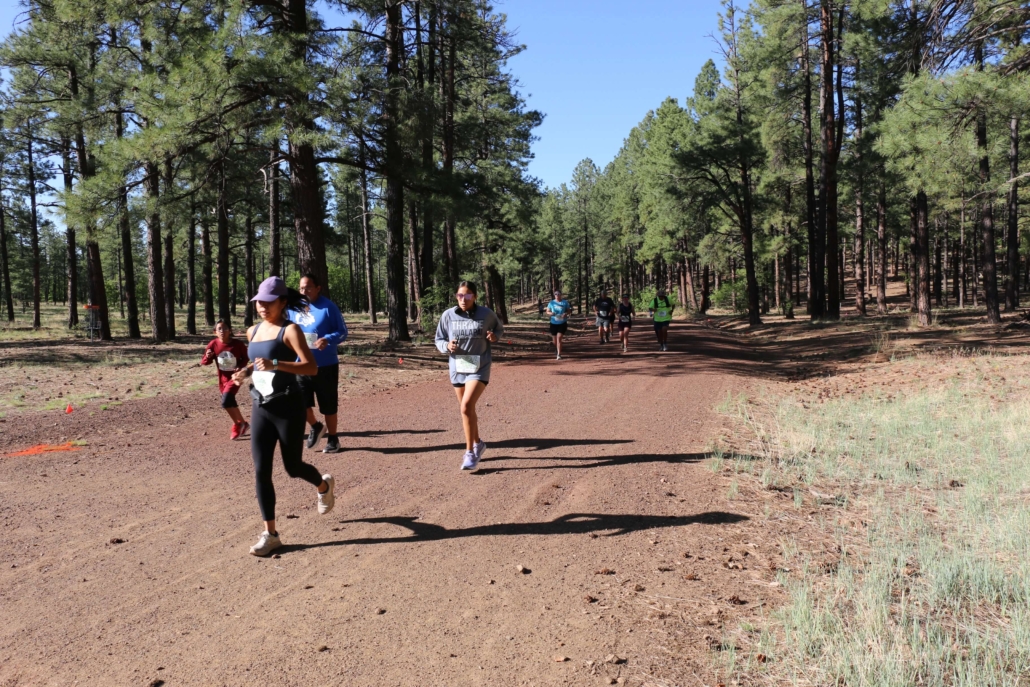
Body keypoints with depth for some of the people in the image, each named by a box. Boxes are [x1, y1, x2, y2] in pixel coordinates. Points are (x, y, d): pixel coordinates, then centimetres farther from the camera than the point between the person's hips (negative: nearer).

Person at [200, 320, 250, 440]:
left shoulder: (238, 344, -15)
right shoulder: (213, 344, -10)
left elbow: (246, 357, 1)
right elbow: (204, 362, -5)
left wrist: (240, 366, -17)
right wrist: (207, 357, -27)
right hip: (222, 379, 4)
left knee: (226, 401, -22)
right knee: (230, 403, 14)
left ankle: (238, 424, -2)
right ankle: (242, 424, 35)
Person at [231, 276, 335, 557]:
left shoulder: (290, 330, -10)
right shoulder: (253, 331, 10)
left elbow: (312, 367, -20)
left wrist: (275, 365, -31)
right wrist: (245, 372, 6)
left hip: (288, 406, -6)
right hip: (260, 408, 6)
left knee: (293, 467, 8)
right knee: (261, 471, 0)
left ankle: (324, 485, 42)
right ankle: (270, 534, 9)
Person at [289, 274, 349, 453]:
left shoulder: (328, 307, -9)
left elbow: (342, 332, -9)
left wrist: (328, 339, -29)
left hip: (325, 365, -4)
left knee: (328, 405, 6)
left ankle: (333, 439, 24)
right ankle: (316, 427, 29)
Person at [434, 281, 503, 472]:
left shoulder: (486, 314, -5)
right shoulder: (448, 315, -3)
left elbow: (499, 329, 14)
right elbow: (439, 340, 7)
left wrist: (494, 337, -9)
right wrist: (447, 346, -15)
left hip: (479, 368, -3)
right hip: (457, 368, 3)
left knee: (467, 406, -19)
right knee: (467, 409, 14)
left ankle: (470, 452, -8)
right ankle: (477, 443, 37)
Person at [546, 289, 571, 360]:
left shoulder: (565, 302, 0)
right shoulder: (551, 303, 2)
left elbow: (569, 310, 8)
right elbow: (547, 311, 9)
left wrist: (566, 313, -15)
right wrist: (551, 313, -14)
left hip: (562, 323, -2)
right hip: (554, 323, 2)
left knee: (559, 338, -15)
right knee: (555, 340, 10)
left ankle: (559, 355, -14)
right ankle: (557, 352, 37)